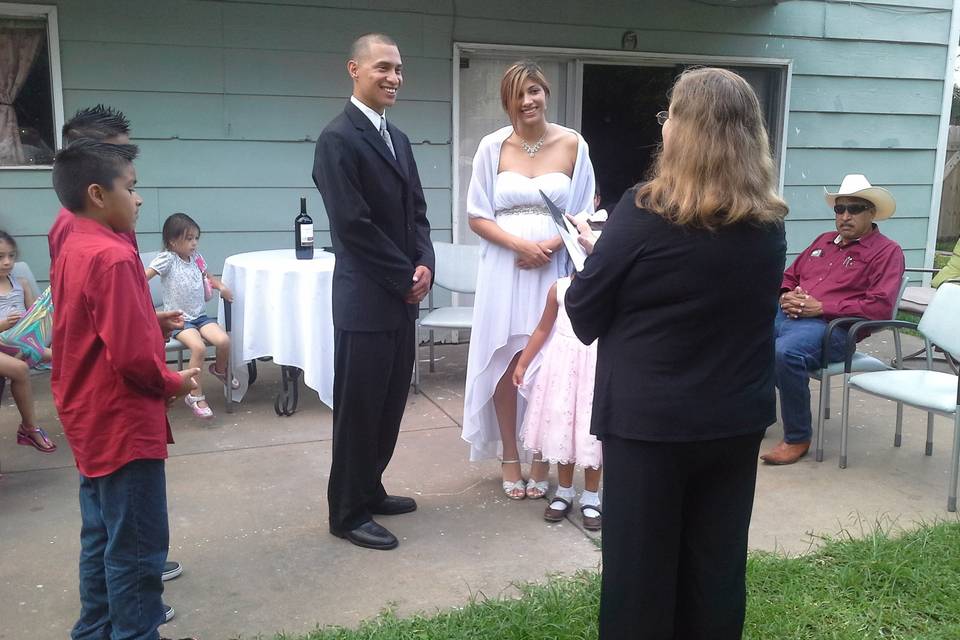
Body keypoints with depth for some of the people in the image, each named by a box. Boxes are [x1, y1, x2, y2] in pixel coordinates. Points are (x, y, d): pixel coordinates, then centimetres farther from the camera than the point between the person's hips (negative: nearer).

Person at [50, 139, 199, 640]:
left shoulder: (72, 250, 8)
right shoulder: (113, 256, -22)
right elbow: (133, 356, -25)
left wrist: (150, 322, 8)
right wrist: (174, 384, -9)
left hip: (92, 421, 10)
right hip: (123, 425, -10)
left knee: (102, 539, 21)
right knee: (137, 548, 2)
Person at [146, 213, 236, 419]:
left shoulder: (196, 257, 10)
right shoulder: (167, 258, -9)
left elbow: (207, 275, 26)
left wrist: (221, 286, 9)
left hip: (200, 315, 6)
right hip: (178, 319, -6)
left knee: (223, 341, -19)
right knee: (199, 348, -30)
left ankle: (220, 370, 17)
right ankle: (195, 396, -13)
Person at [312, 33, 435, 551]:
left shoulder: (398, 138, 14)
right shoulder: (338, 139, -13)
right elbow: (354, 224, -19)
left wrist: (423, 265, -3)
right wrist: (406, 278, -13)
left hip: (401, 298, 8)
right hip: (366, 300, -8)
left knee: (390, 404, 16)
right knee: (358, 408, 3)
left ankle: (369, 490, 32)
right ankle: (348, 512, 17)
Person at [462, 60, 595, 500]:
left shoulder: (572, 145, 1)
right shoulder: (492, 147, 1)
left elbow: (584, 214, 4)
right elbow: (478, 216, 1)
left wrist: (551, 245, -13)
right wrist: (520, 245, -14)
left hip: (554, 268, 0)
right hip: (504, 268, 0)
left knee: (549, 365, 4)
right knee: (505, 362, 5)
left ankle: (542, 461, 18)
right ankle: (510, 460, 18)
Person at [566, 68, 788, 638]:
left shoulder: (645, 212, -16)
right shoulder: (770, 223, 0)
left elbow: (585, 315, -9)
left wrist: (598, 250, 11)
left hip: (649, 418, -5)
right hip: (738, 417, 5)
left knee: (641, 564, 10)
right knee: (716, 564, 18)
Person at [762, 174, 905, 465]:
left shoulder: (887, 251, 4)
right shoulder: (824, 240, 25)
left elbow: (880, 306, -10)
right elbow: (790, 276, 31)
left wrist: (820, 307, -14)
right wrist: (787, 297, 5)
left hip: (830, 327, -7)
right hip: (787, 316, 7)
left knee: (787, 352, -37)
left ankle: (797, 438, -18)